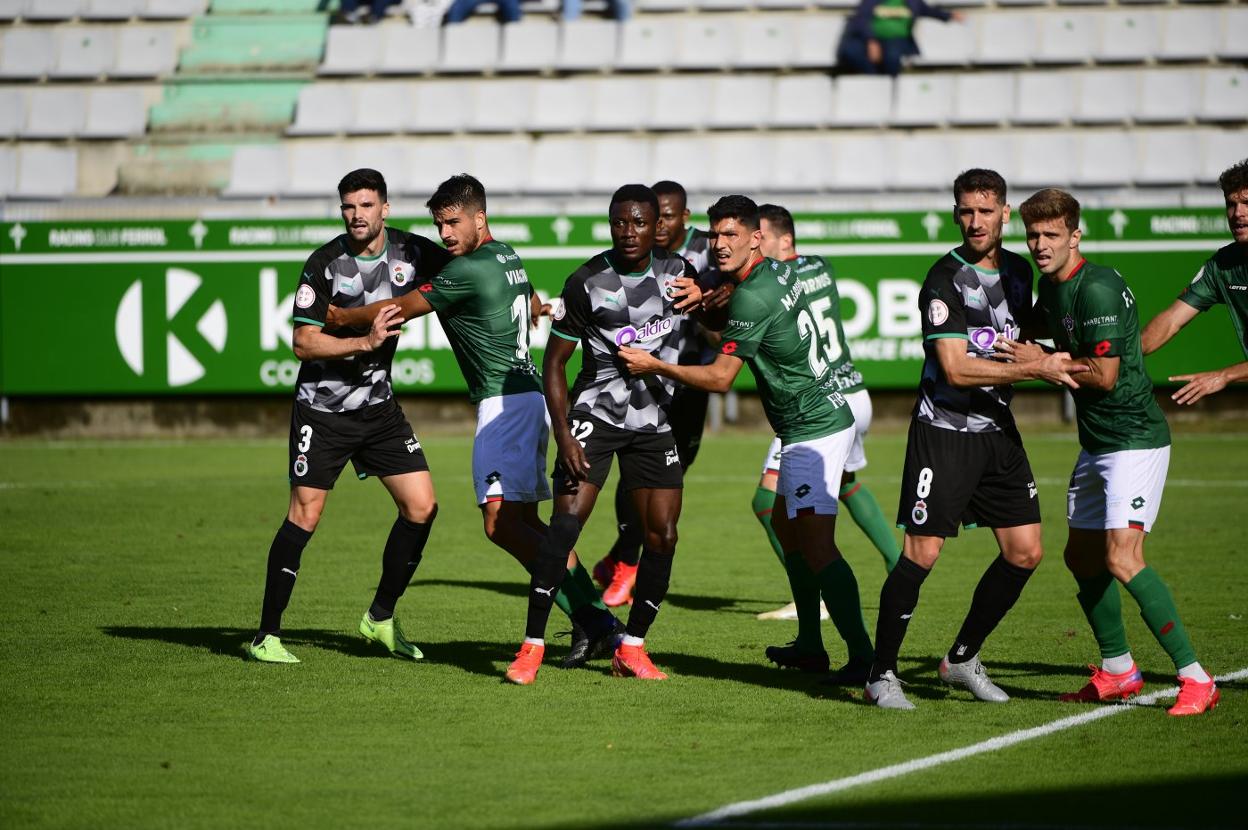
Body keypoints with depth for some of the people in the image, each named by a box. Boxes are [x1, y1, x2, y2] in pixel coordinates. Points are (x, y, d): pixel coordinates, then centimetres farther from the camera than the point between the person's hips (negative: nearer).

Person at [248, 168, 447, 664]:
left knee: (421, 507, -1)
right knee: (304, 515, -9)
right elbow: (303, 343, -17)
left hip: (379, 405, 5)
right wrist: (365, 342, -27)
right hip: (323, 407, -5)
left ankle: (381, 619, 16)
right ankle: (267, 635, -2)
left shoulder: (413, 252, -4)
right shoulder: (326, 263, -15)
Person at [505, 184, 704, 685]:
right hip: (596, 413, -4)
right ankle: (532, 647, -14)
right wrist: (563, 434, -15)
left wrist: (701, 298, -5)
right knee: (566, 520, -18)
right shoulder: (588, 282, -9)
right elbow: (554, 362, -5)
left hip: (655, 421, 4)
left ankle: (631, 648, 12)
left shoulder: (677, 272, 3)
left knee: (662, 534, -2)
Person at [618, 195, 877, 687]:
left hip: (814, 432, -11)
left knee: (816, 546, -15)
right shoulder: (778, 271, 9)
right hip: (826, 415, 11)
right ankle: (810, 646, 26)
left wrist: (655, 366, -9)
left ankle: (863, 655, -18)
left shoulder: (752, 298, -19)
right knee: (785, 524, 20)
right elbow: (734, 341, 24)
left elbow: (720, 378, -16)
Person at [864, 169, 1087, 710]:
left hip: (998, 429, 7)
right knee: (921, 553, -10)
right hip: (943, 429, -7)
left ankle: (962, 659, 20)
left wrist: (1050, 364, 6)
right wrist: (1034, 368, -21)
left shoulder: (1018, 270, 10)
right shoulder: (945, 279, -14)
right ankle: (881, 675, 1)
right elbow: (956, 368, -20)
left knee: (1025, 551, 4)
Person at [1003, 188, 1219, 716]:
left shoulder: (1098, 289, -20)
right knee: (1081, 557, 15)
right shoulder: (1051, 285, 10)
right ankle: (1118, 672, 30)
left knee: (1122, 558, -20)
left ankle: (1195, 678, -17)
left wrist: (1041, 362, -11)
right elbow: (1041, 329, 33)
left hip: (1135, 437, -10)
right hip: (1096, 443, 10)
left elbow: (1104, 374, -22)